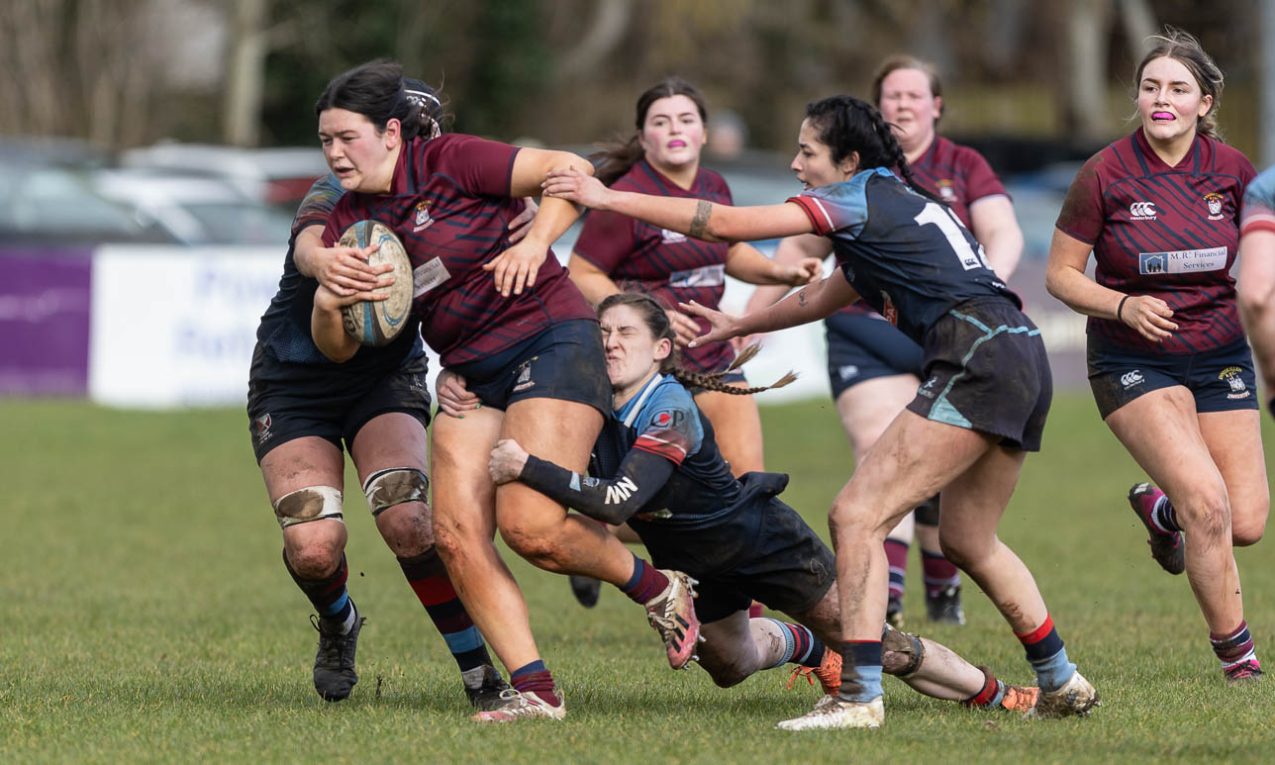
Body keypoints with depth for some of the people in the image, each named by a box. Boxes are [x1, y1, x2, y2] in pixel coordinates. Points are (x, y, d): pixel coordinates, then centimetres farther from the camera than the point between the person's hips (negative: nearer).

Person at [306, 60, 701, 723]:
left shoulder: (450, 162, -10)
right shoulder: (350, 220, 9)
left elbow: (571, 171, -14)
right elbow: (339, 349, 7)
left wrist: (536, 242, -28)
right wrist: (327, 305, -14)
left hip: (551, 343, -7)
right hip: (471, 371, 7)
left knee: (530, 525, -20)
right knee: (456, 533, -11)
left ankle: (658, 589, 6)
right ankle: (534, 690, -9)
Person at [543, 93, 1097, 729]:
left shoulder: (860, 195, -3)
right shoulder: (897, 202, 24)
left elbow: (728, 225, -8)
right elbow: (829, 296, 39)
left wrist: (609, 198, -3)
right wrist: (742, 324, 44)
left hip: (980, 359, -10)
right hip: (1023, 357, 10)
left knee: (857, 515, -12)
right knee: (966, 540, 23)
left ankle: (859, 697, -18)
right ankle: (1062, 683, 30)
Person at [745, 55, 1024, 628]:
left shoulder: (966, 169, 8)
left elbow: (1004, 233, -5)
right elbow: (801, 247, 19)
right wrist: (753, 316, 15)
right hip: (866, 338, -1)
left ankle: (943, 593, 29)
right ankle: (882, 602, -27)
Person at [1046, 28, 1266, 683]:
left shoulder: (1231, 170, -4)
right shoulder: (1106, 174, -12)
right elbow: (1060, 274, -4)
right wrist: (1124, 305, -21)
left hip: (1219, 356, 4)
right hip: (1134, 363, -4)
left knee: (1246, 525, -2)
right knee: (1207, 503, -22)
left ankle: (1159, 507, 33)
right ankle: (1234, 650, -5)